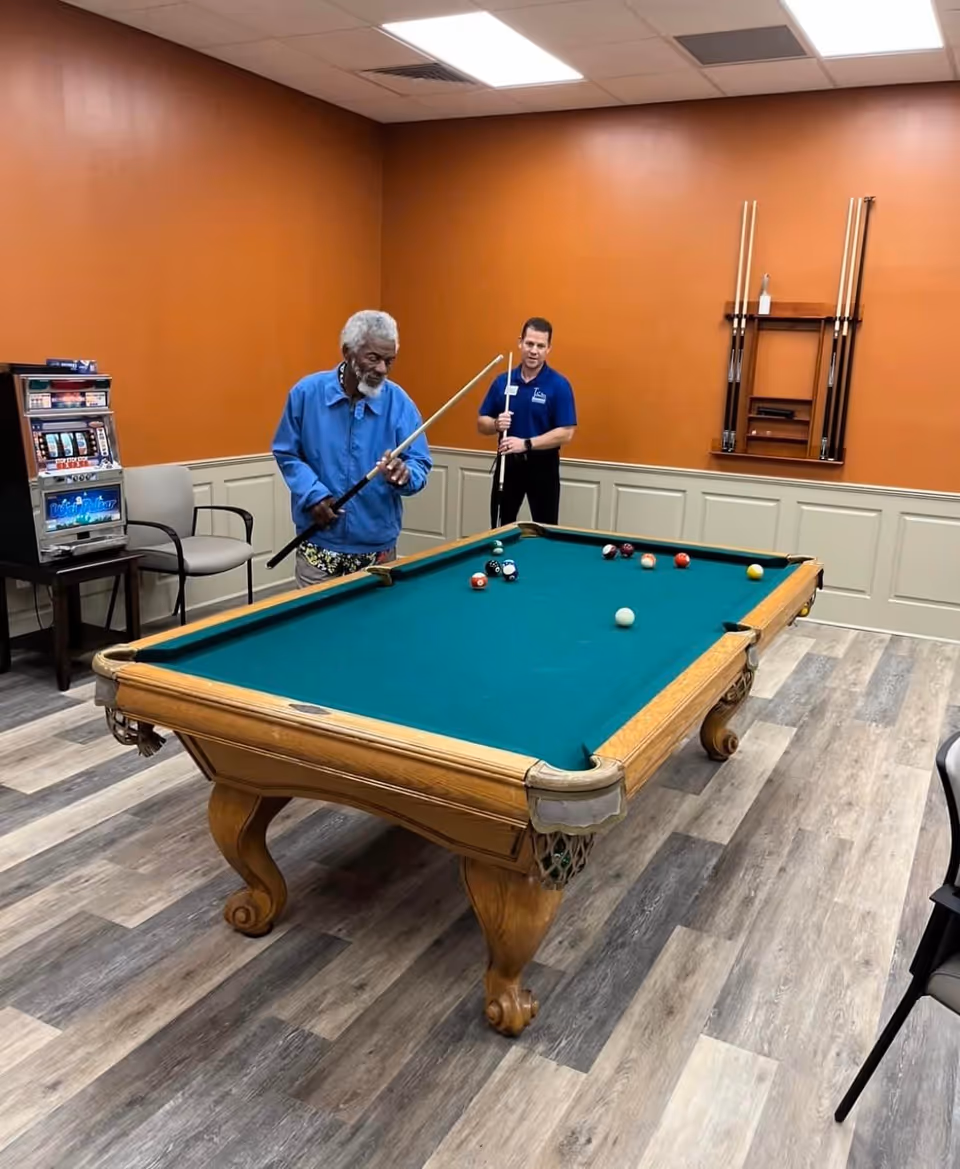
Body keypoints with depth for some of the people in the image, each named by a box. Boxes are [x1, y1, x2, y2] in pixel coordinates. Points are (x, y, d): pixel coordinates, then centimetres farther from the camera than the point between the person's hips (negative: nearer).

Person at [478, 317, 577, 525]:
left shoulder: (559, 385, -9)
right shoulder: (502, 381, 2)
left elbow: (566, 433, -15)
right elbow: (482, 423, 7)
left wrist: (526, 444, -22)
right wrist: (496, 424, -16)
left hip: (542, 466, -3)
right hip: (508, 463, 4)